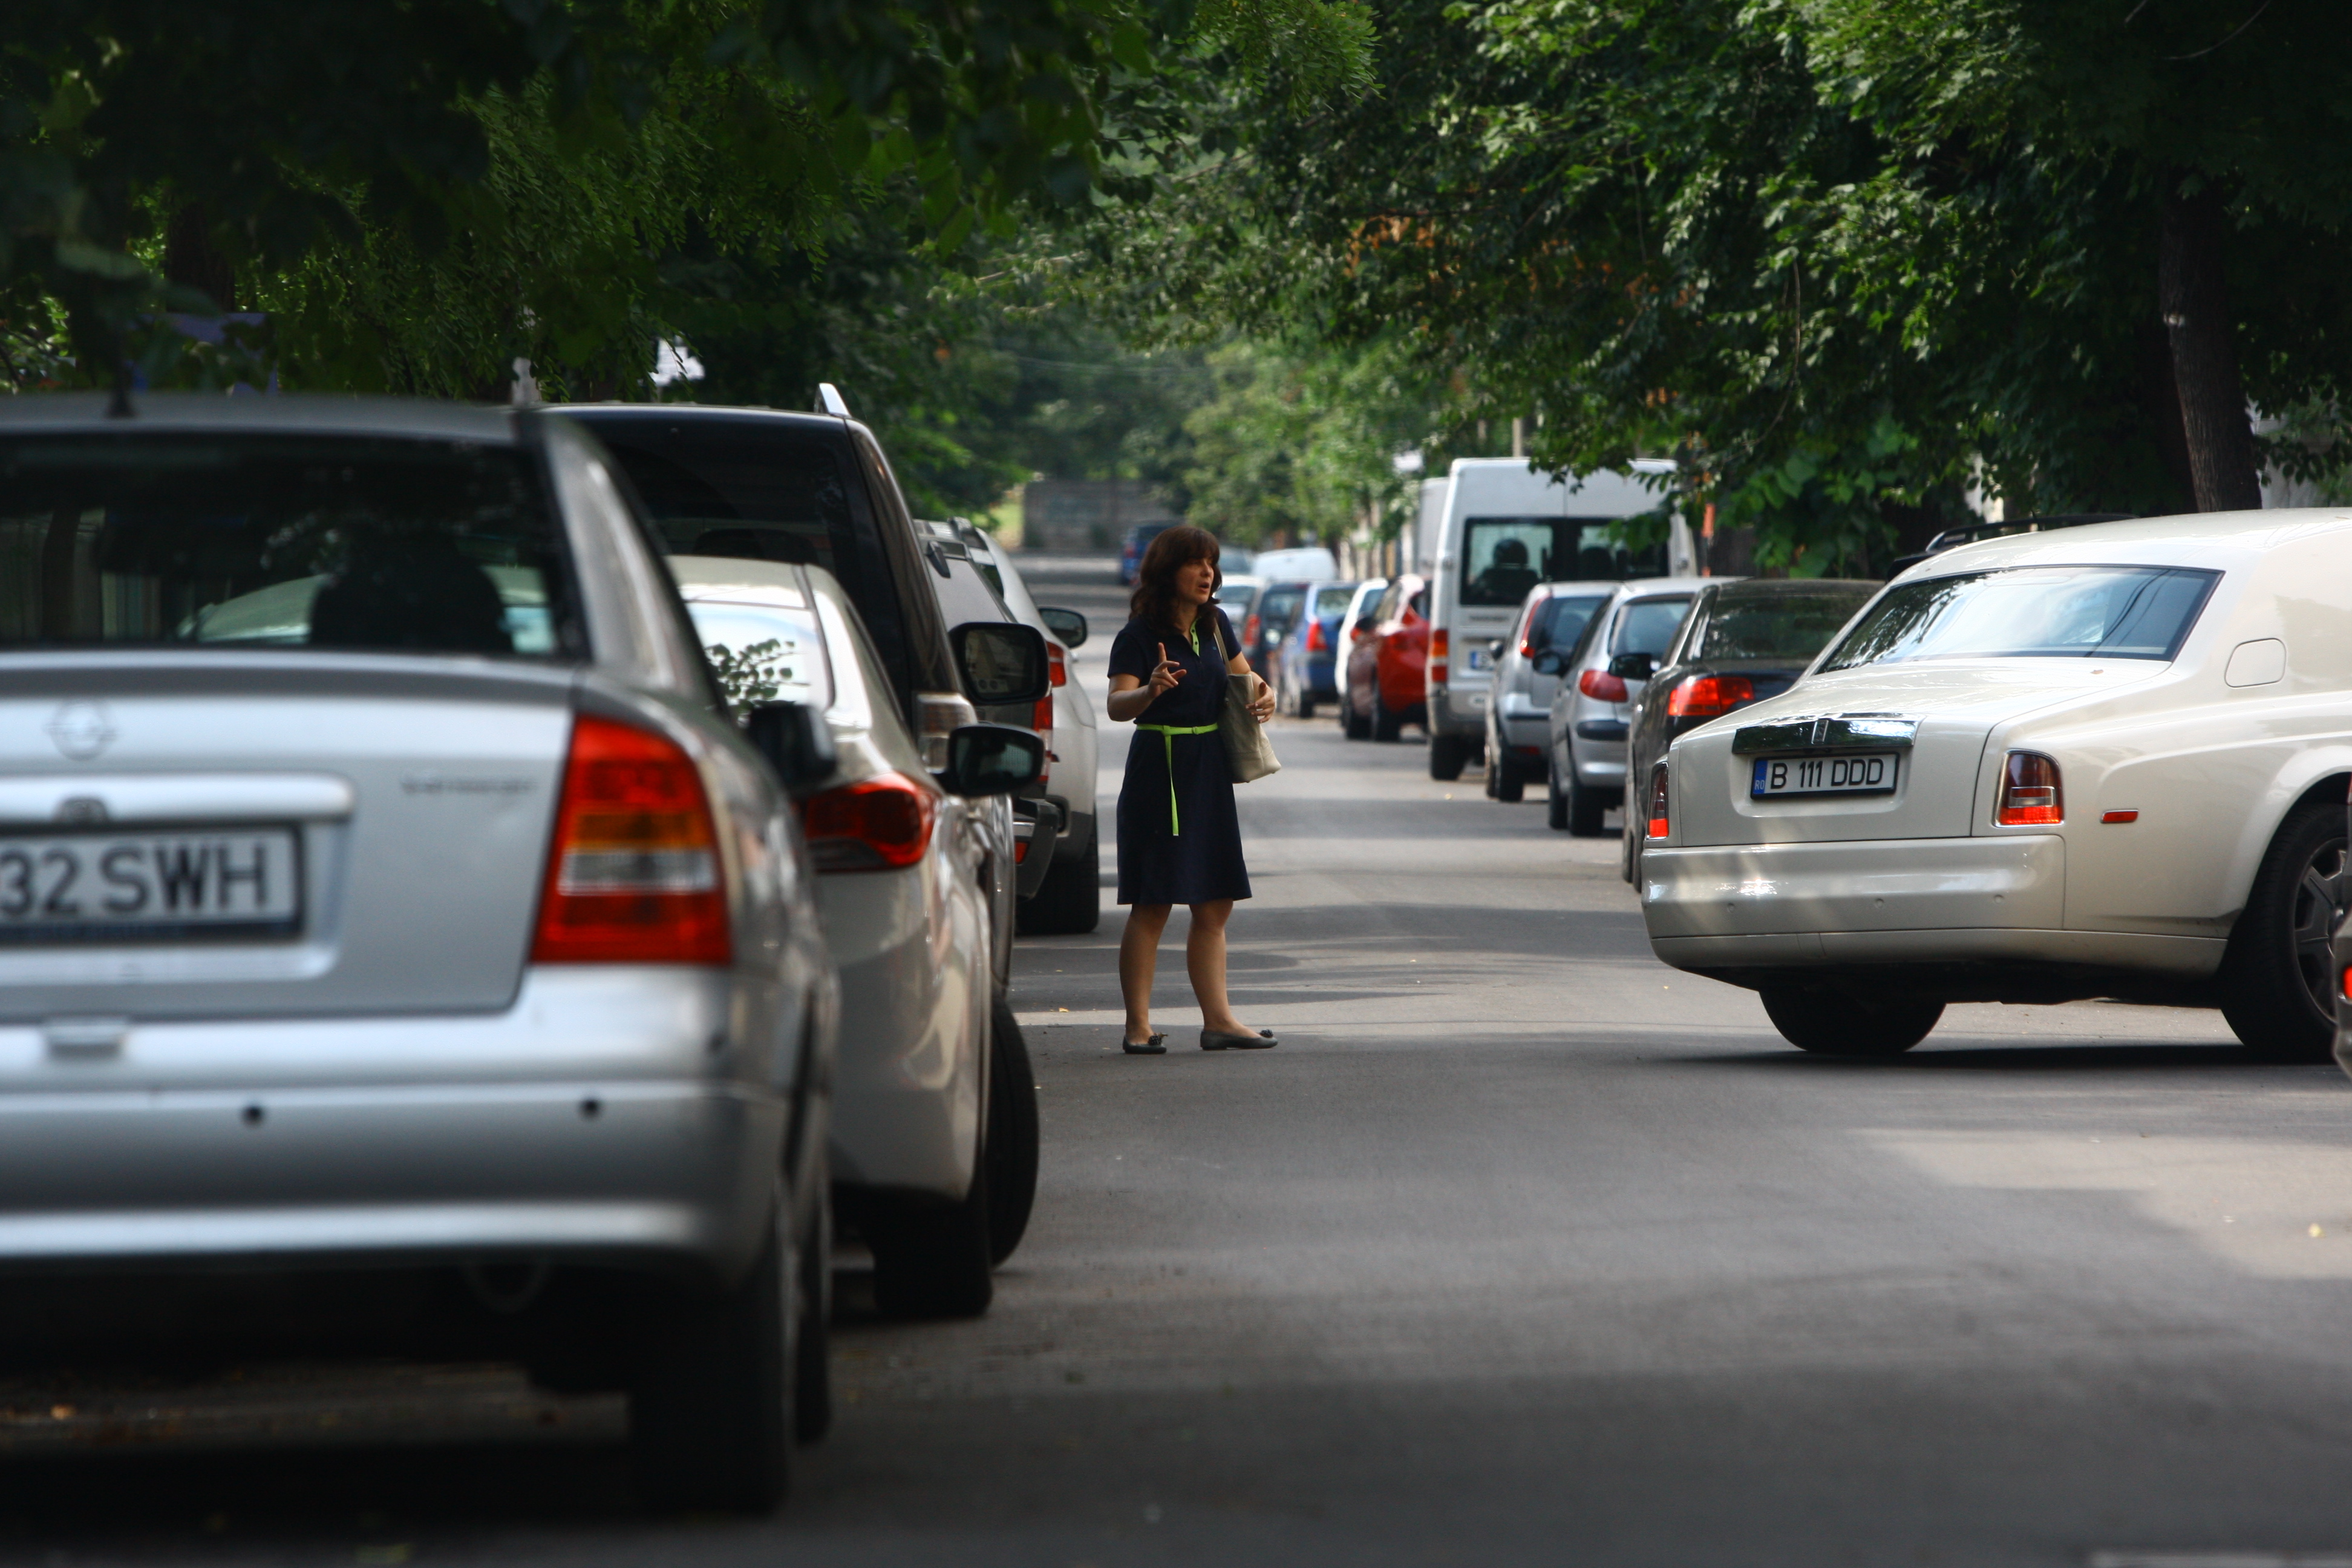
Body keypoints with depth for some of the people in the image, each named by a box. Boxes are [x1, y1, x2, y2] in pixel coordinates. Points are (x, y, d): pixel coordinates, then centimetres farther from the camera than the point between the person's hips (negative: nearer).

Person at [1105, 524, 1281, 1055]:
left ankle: (1218, 1019, 14)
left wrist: (1262, 695, 2)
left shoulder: (1215, 626, 9)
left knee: (1214, 905, 9)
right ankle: (1139, 1026, -4)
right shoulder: (1140, 636, -11)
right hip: (1159, 768, -7)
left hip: (1210, 771, 7)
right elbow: (1117, 705, -22)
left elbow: (1242, 676, 24)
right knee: (1152, 905, -7)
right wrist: (1150, 691, -43)